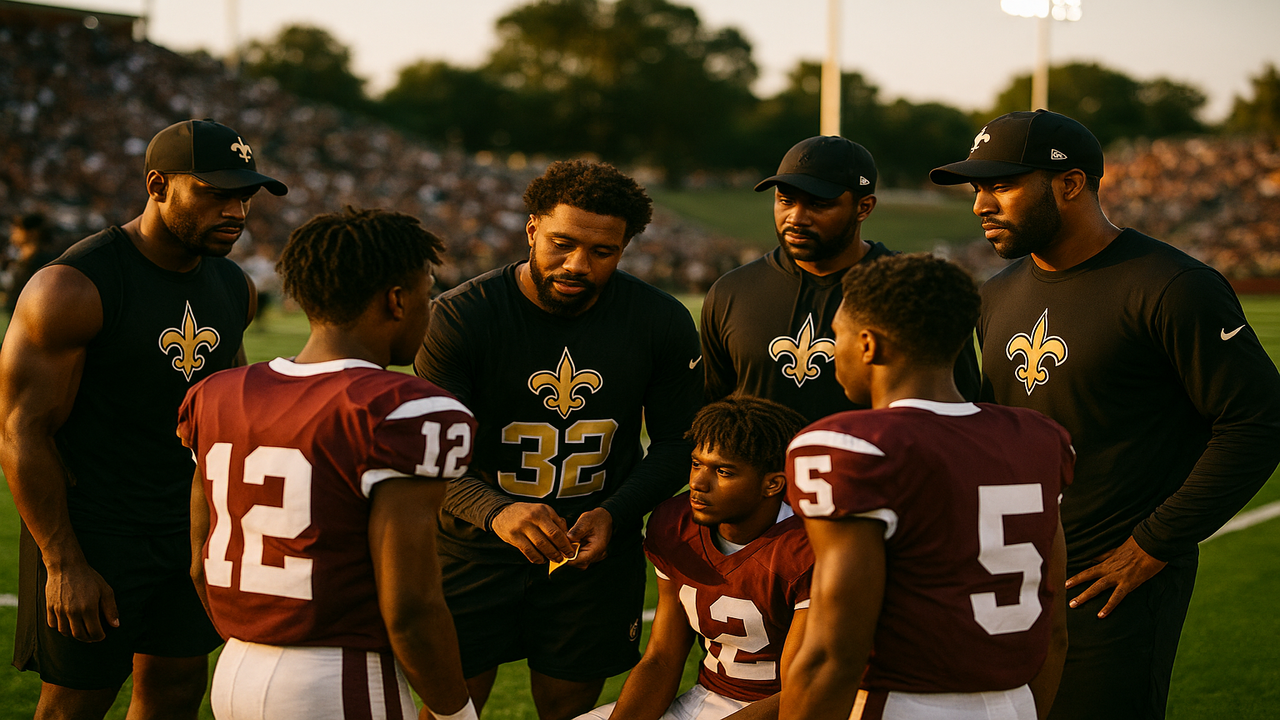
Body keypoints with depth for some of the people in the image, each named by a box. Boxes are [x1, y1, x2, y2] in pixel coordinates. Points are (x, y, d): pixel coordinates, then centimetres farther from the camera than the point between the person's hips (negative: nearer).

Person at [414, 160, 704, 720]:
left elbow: (676, 444, 2)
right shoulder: (461, 317, -15)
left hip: (595, 551, 2)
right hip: (474, 547, -2)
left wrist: (614, 514, -17)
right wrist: (495, 511, -38)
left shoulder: (662, 324, -7)